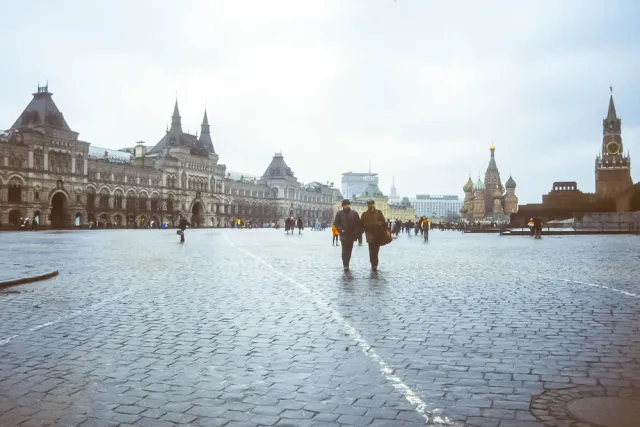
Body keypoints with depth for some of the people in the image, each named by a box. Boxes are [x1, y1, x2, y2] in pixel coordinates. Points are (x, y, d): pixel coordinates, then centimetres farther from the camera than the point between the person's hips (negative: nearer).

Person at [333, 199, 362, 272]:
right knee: (345, 250, -10)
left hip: (351, 235, 2)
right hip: (344, 235, -2)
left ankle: (347, 264, 18)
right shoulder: (339, 213, 3)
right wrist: (341, 230, -13)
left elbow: (359, 223, 7)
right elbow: (336, 223, 2)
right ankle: (345, 265, -8)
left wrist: (356, 232, -5)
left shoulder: (354, 213, 6)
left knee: (349, 250, 7)